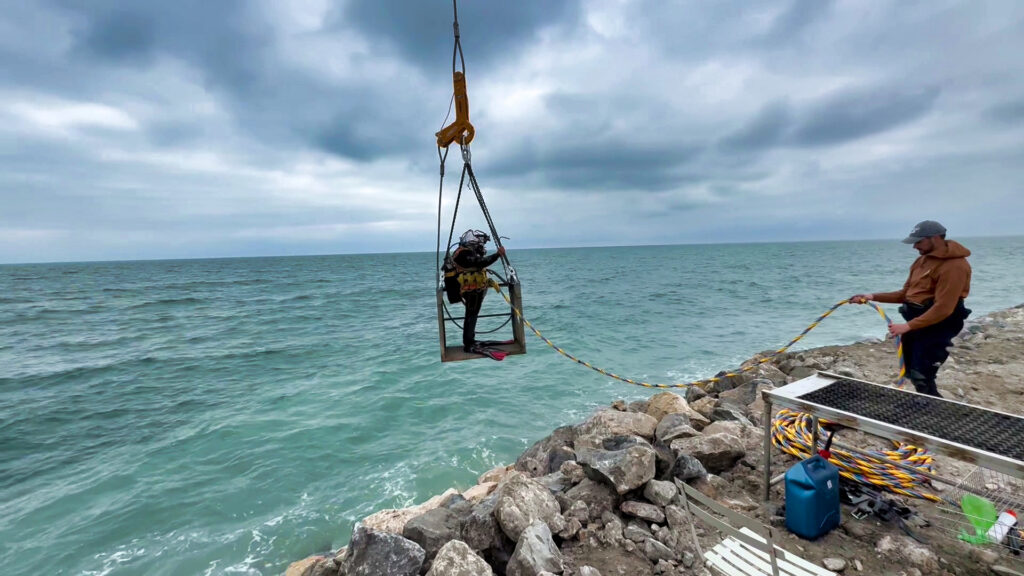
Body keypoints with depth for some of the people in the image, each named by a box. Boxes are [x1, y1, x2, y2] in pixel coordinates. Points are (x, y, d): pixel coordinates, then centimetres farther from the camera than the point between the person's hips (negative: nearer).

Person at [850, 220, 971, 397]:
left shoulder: (954, 266, -17)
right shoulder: (923, 260, 11)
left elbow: (943, 309, -24)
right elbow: (906, 294, 14)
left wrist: (908, 326, -27)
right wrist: (873, 297, 2)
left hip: (936, 327, -9)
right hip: (916, 323, 9)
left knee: (921, 378, -9)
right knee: (912, 373, 15)